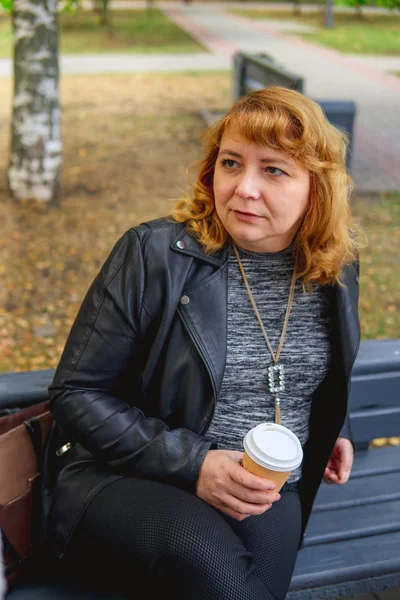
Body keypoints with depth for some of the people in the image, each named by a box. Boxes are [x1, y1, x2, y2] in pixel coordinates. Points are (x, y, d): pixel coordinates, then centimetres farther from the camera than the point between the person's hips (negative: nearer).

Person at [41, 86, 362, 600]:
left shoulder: (335, 269, 3)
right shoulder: (153, 253, -11)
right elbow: (75, 393, -9)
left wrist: (332, 430, 12)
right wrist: (190, 464, -18)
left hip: (267, 495, 4)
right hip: (122, 481, -3)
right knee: (203, 550, -35)